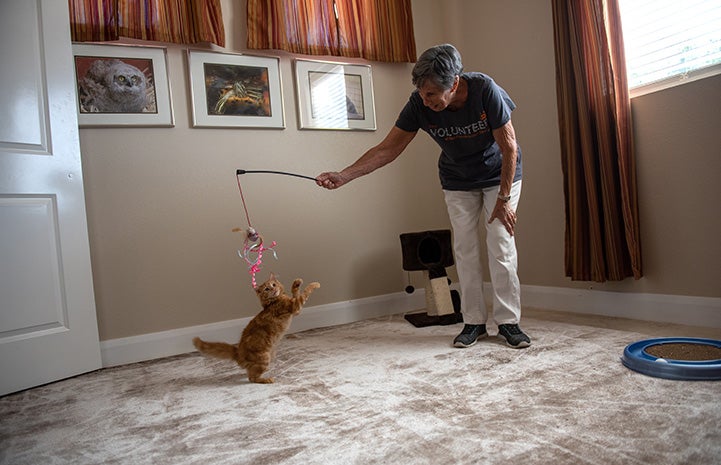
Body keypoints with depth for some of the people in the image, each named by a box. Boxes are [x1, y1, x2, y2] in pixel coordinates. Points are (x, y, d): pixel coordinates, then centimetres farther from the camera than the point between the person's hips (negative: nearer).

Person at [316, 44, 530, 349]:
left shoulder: (485, 90, -30)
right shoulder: (419, 104, -23)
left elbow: (509, 146, -22)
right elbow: (388, 149, -21)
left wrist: (503, 199, -22)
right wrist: (343, 176, -31)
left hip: (499, 174, -2)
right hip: (457, 181, 3)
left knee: (501, 245, -8)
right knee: (465, 249, -2)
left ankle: (508, 322, 3)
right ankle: (474, 322, 9)